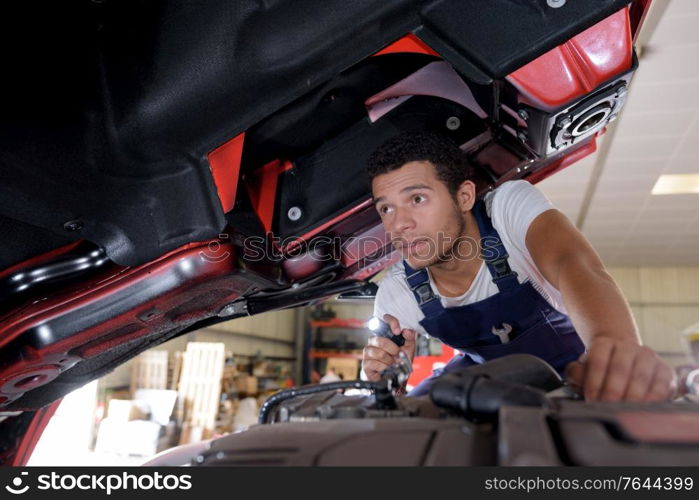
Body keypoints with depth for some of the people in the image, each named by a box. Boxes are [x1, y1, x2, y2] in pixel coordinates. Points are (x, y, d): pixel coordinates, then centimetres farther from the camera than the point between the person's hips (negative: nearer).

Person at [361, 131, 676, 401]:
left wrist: (618, 346, -70)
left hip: (571, 361, -1)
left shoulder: (513, 205, -29)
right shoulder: (394, 295, -20)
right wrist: (385, 376, -37)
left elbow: (574, 266, -48)